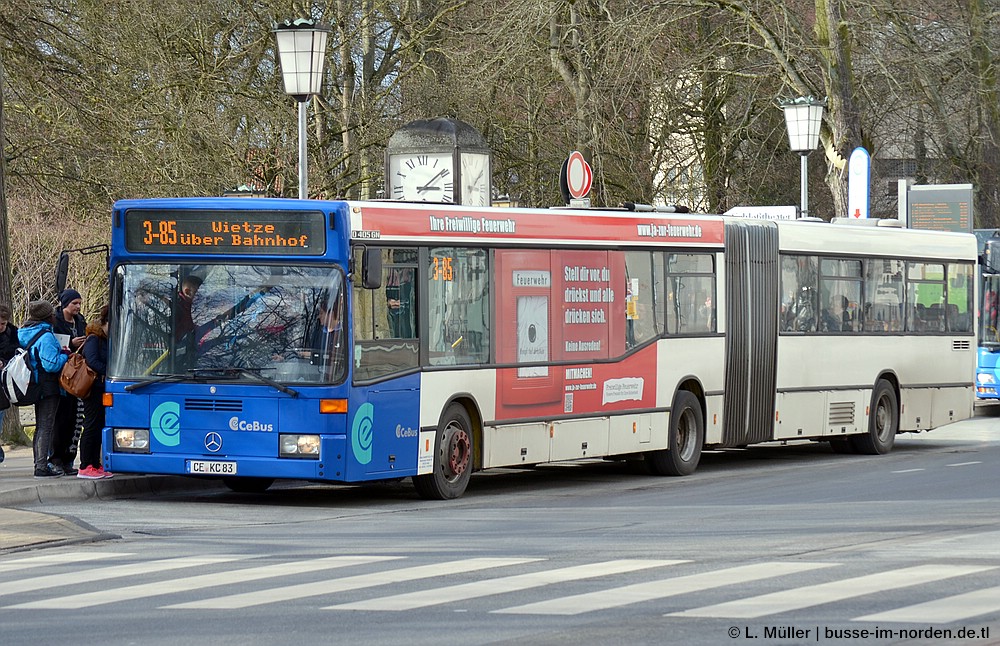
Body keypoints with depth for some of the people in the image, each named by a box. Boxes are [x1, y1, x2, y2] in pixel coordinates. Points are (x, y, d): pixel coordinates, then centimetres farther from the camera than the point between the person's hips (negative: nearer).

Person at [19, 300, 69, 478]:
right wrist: (65, 355, -5)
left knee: (41, 426, 16)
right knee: (46, 426, -6)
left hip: (36, 388, 9)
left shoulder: (24, 335, 10)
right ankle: (42, 466, -9)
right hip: (48, 388, -9)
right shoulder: (46, 336, -17)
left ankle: (40, 463, 21)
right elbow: (52, 364, -22)